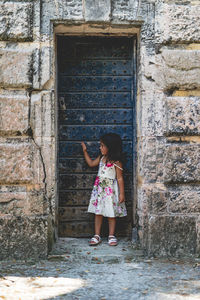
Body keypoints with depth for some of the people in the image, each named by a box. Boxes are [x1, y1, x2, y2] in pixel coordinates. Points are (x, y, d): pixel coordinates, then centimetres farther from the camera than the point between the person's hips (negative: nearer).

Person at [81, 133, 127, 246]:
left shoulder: (116, 162, -13)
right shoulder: (101, 158, 6)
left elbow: (120, 178, -12)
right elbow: (91, 163, 24)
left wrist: (122, 193, -14)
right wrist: (85, 151, 21)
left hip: (111, 190, -6)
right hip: (99, 188, 6)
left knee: (111, 213, 4)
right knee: (98, 212, 6)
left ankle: (111, 236, 16)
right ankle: (97, 235, 13)